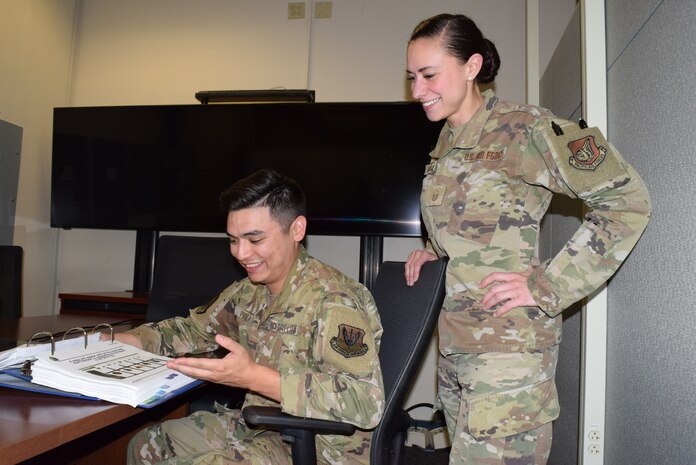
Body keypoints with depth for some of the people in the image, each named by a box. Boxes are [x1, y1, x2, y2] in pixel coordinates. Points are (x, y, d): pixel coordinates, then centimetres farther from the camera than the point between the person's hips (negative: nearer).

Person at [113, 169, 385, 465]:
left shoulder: (333, 300, -24)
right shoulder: (248, 291, 3)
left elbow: (367, 403, -33)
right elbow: (194, 329, 17)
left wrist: (253, 377, -37)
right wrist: (118, 341, 0)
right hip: (259, 427, 8)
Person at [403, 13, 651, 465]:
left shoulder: (523, 128, -11)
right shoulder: (447, 143, 11)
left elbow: (628, 198, -12)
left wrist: (550, 286, -15)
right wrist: (433, 252, 8)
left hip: (508, 347, -7)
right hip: (453, 343, 8)